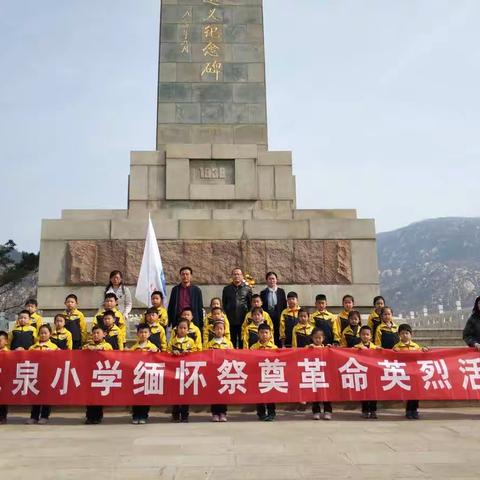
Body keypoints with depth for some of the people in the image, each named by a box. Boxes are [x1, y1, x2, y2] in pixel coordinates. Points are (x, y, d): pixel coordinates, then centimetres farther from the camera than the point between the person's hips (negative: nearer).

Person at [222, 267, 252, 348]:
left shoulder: (247, 289, 4)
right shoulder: (226, 289, 9)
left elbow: (250, 304, 6)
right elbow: (224, 304, 14)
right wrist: (227, 315, 8)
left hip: (243, 320, -1)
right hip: (231, 320, 1)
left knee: (243, 341, 1)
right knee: (232, 341, 4)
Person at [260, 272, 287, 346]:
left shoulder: (281, 291, 8)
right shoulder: (263, 292, 6)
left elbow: (284, 306, 7)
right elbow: (261, 307, 5)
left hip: (278, 318, 1)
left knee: (278, 337, 1)